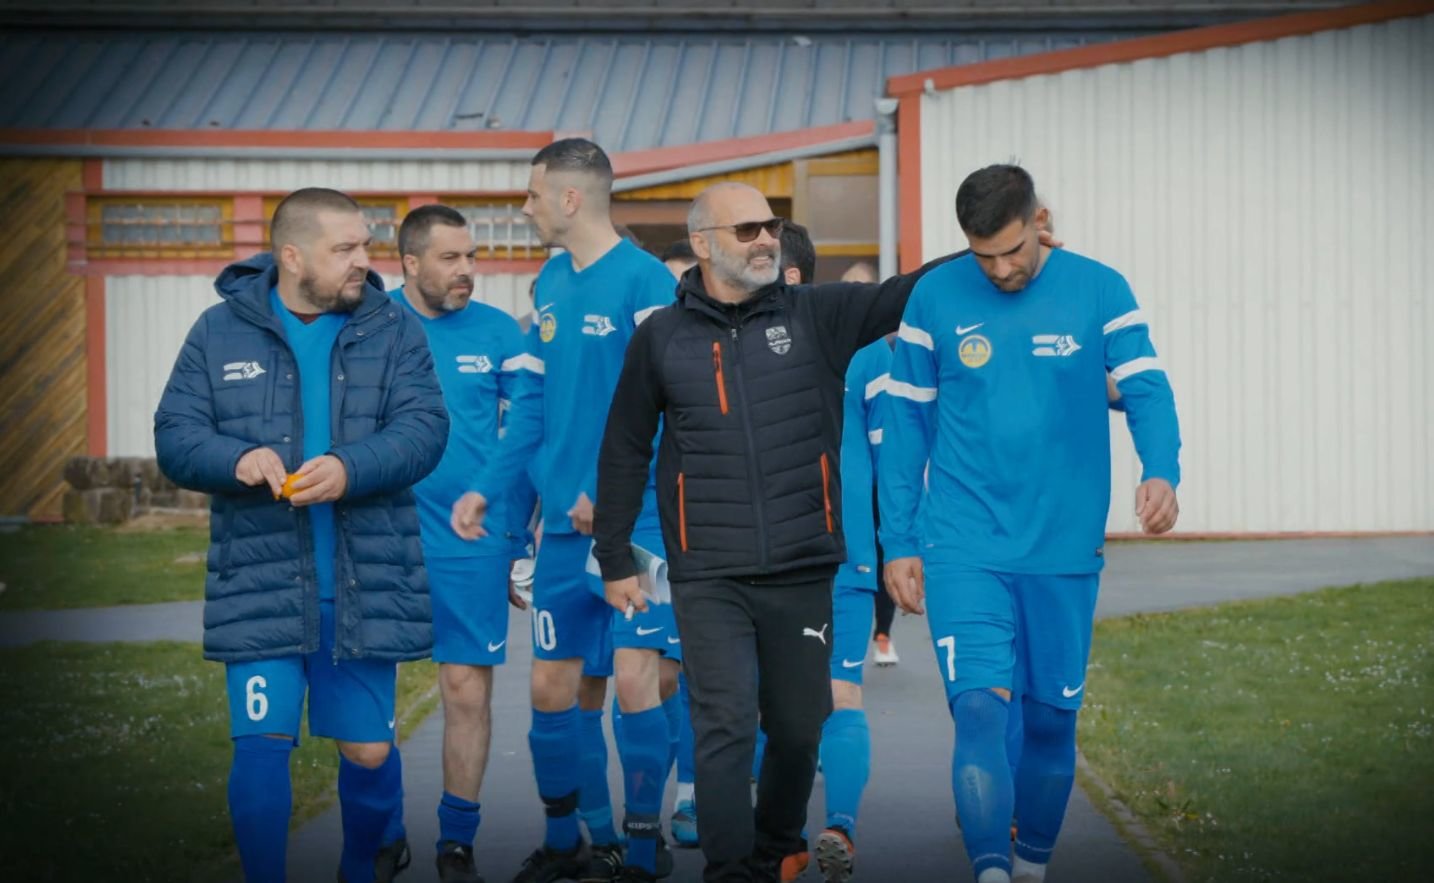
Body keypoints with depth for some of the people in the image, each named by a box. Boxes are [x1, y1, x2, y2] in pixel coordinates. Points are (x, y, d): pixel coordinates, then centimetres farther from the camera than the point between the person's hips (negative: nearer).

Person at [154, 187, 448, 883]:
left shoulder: (393, 331, 4)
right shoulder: (220, 331, 4)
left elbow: (423, 428, -7)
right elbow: (174, 436, 0)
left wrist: (350, 468, -25)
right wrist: (237, 458, -21)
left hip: (366, 587, 1)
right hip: (259, 584, -1)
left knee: (369, 750, 9)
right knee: (262, 742, -7)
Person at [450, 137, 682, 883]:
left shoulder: (642, 279, -11)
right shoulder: (551, 283, 11)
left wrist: (609, 492, -19)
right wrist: (486, 489, 11)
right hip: (563, 522, 7)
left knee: (636, 678, -9)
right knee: (550, 687, 8)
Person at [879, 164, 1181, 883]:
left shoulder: (1100, 291, 0)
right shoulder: (935, 298, 1)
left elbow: (1146, 390, -5)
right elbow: (906, 423, 6)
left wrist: (1160, 471, -26)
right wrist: (898, 542, 3)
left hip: (1065, 550, 1)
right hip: (964, 548, -1)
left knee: (1051, 718, 10)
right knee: (979, 707, -15)